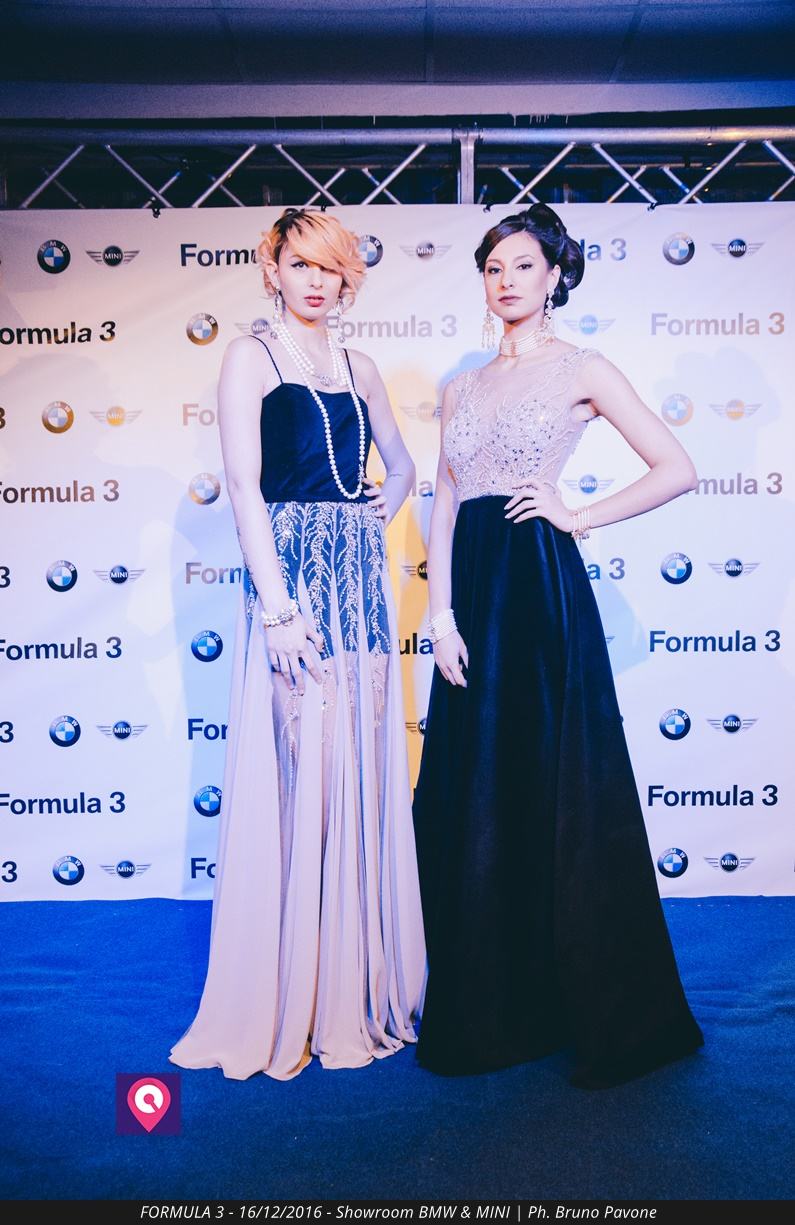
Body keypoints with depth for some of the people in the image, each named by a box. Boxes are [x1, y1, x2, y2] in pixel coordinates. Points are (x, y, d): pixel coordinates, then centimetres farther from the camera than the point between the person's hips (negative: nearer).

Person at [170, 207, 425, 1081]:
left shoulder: (359, 370, 17)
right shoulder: (251, 357, 1)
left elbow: (400, 460, 30)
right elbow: (243, 486, -9)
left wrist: (389, 501, 8)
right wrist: (277, 606, -17)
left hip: (359, 578, 6)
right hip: (291, 574, -6)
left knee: (365, 773, 8)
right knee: (294, 777, -4)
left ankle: (359, 987, 23)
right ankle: (288, 1006, 10)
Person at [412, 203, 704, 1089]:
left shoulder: (580, 369, 3)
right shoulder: (463, 387, 17)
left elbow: (676, 469, -2)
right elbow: (444, 506, 11)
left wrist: (579, 515, -6)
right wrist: (440, 613, 0)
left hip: (542, 587, -5)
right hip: (470, 590, 6)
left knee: (561, 796, -2)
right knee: (472, 800, 7)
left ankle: (603, 1016, 15)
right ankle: (490, 1010, 22)